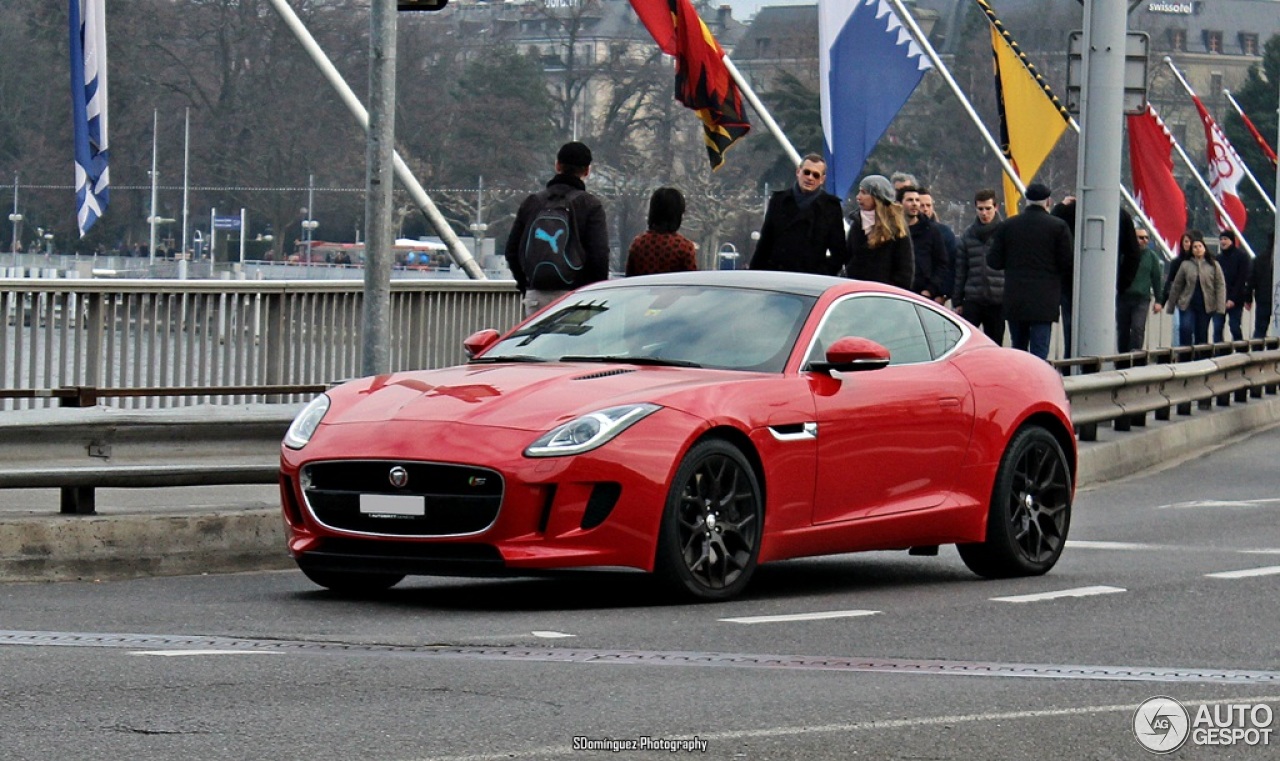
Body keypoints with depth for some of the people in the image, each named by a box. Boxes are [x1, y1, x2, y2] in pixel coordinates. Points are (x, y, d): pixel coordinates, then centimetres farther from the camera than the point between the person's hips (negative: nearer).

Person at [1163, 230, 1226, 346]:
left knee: (1202, 336, 6)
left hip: (1206, 306, 0)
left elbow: (1220, 286, -1)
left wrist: (1220, 308, -9)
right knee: (1186, 328, -21)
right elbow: (1177, 285, 9)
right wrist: (1170, 304, 10)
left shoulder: (1213, 265, 1)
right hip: (1188, 305, 0)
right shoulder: (1185, 265, 3)